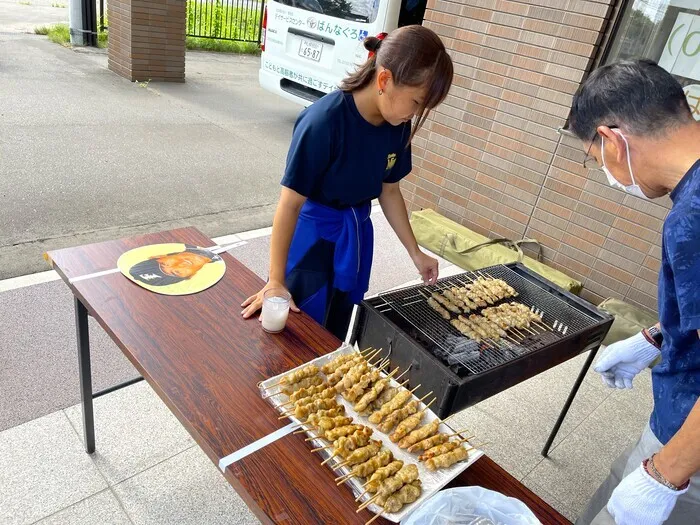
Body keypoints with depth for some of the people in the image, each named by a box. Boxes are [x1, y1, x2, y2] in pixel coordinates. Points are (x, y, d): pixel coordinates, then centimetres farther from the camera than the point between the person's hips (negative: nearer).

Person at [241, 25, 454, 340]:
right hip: (314, 235, -5)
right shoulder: (323, 122, -28)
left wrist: (415, 253, 6)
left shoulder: (397, 125, -9)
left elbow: (389, 190, 5)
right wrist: (276, 281, -19)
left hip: (357, 233, 6)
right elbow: (290, 204, -23)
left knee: (336, 334, 19)